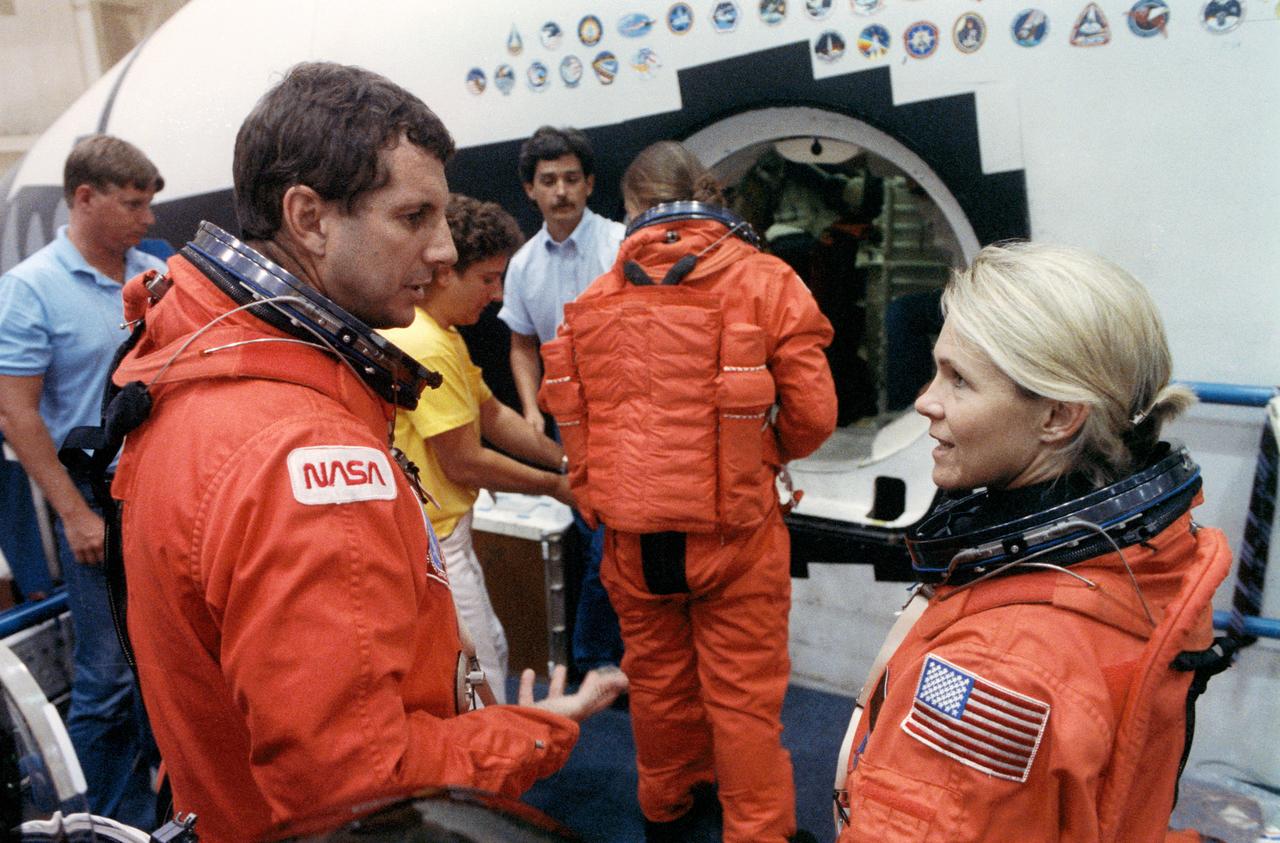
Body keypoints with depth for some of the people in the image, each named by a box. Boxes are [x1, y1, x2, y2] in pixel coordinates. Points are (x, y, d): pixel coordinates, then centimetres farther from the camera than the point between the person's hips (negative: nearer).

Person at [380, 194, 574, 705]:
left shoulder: (444, 337, 10)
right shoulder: (423, 346, -24)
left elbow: (493, 414, 16)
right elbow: (464, 464, -20)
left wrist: (564, 460, 8)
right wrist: (552, 486, -7)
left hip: (444, 533, 10)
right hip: (431, 543, -10)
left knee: (489, 653, 22)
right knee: (480, 682, 3)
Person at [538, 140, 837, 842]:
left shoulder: (594, 298, 1)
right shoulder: (764, 281, -7)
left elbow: (569, 411, 4)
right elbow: (811, 416, -9)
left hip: (631, 531, 4)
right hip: (731, 526, -3)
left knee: (657, 676, 21)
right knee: (743, 694, 10)